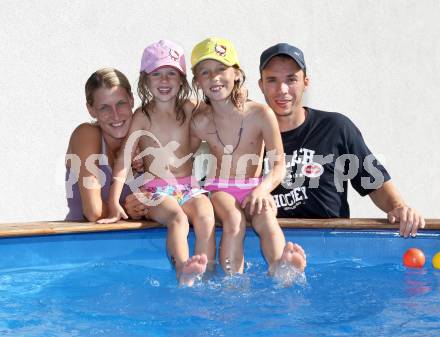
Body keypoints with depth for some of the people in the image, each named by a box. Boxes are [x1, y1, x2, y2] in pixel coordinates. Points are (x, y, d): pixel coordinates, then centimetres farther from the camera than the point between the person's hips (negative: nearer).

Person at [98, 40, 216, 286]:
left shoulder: (189, 109, 8)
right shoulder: (143, 117, -1)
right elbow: (124, 159, -6)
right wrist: (114, 203, -13)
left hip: (189, 186, 3)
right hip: (157, 190, -3)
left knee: (206, 216, -29)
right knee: (178, 219, -34)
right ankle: (184, 273, -55)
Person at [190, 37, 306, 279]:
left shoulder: (260, 115, -6)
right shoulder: (200, 123, -1)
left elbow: (278, 165, -6)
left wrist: (263, 188, -24)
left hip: (254, 188, 0)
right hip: (219, 189, 1)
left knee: (266, 219, -33)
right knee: (234, 222, -33)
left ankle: (279, 270, -58)